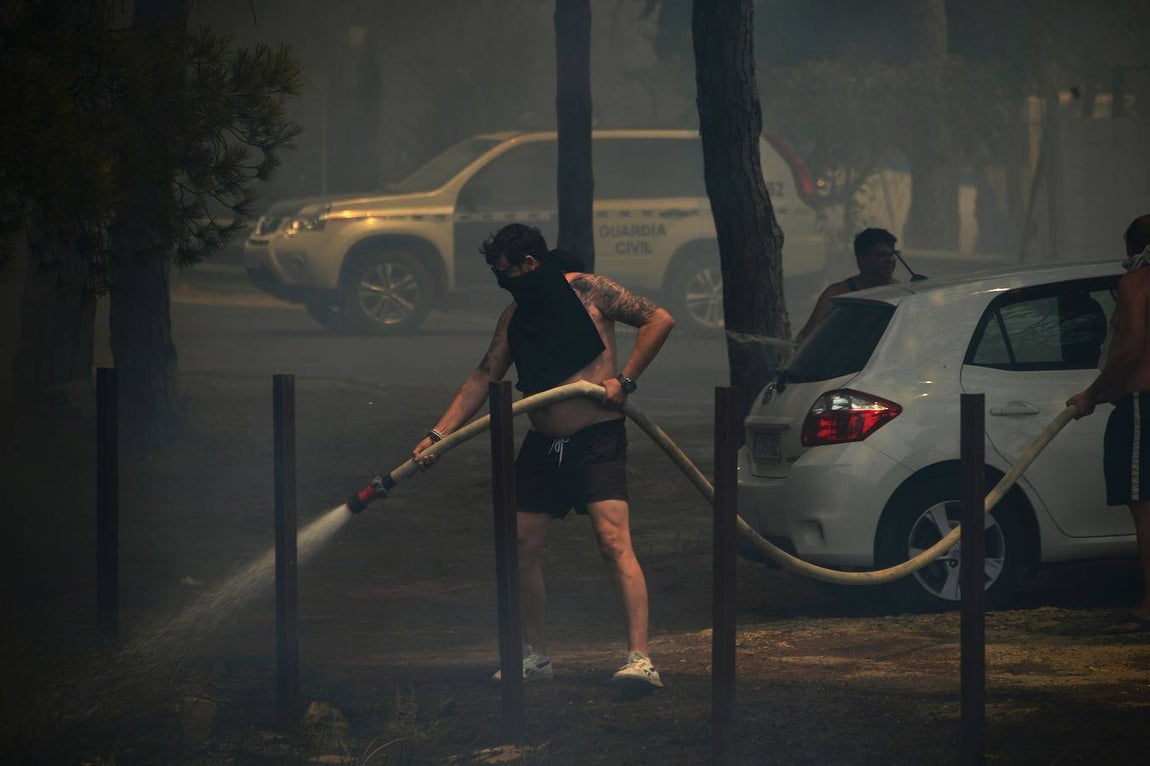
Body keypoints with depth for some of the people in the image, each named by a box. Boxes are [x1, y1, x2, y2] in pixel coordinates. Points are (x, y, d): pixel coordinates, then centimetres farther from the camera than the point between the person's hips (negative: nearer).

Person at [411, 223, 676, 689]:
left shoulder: (587, 291, -6)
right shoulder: (513, 317, 12)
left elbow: (659, 321, -6)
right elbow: (482, 380, 13)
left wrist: (624, 379, -13)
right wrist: (438, 435, 4)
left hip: (597, 440, -7)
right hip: (541, 446, 7)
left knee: (615, 542, -18)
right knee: (522, 548, 6)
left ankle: (640, 658, -26)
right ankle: (536, 655, 21)